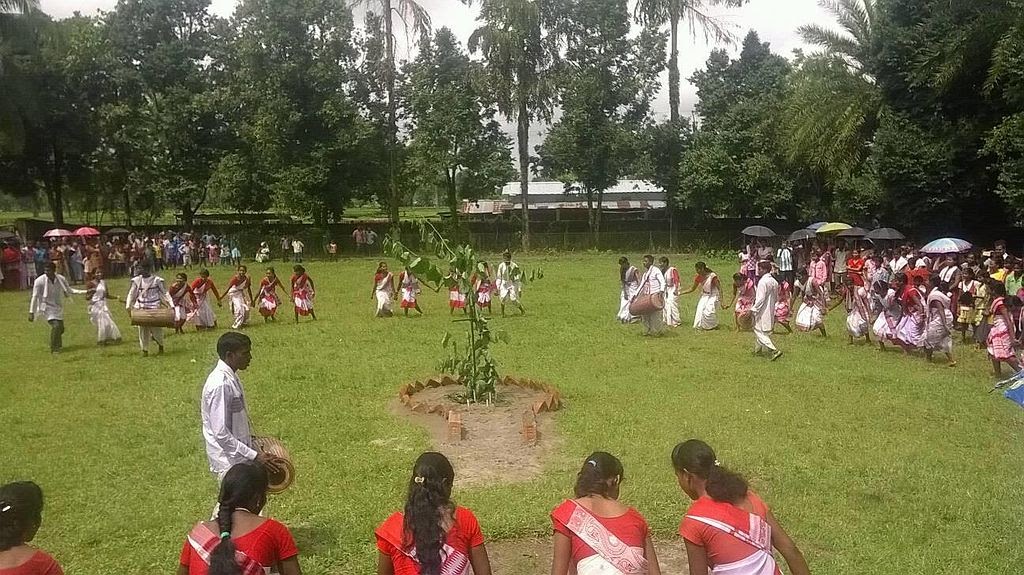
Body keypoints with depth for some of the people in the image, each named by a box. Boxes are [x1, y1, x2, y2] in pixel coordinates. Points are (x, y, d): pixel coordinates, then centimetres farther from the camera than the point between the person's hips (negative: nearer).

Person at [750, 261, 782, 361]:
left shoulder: (763, 282, -19)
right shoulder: (774, 281, 8)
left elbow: (761, 299, -23)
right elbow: (776, 298, 14)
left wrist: (753, 309, -17)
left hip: (762, 312, -9)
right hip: (770, 311, 9)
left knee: (760, 332, -6)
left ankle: (774, 350, -15)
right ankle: (757, 350, 29)